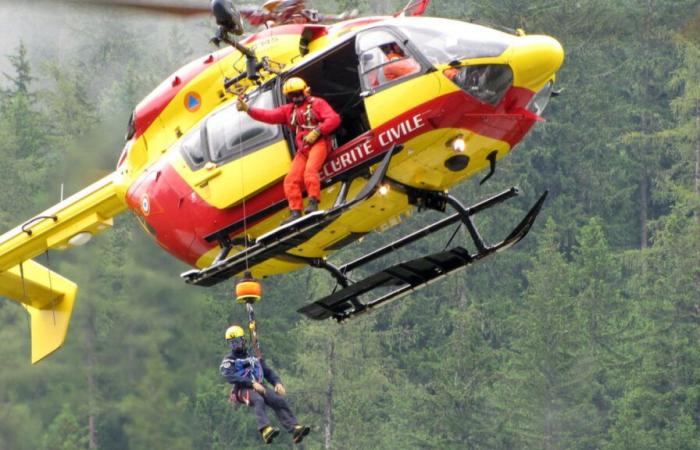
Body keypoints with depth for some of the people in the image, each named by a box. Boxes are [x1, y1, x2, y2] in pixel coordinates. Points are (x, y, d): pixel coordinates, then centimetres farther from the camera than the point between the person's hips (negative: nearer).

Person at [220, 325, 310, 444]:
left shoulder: (254, 358, 29)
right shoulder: (228, 360, 13)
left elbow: (268, 372, 26)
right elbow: (230, 376, -7)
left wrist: (277, 383, 3)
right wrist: (252, 383, -18)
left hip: (260, 387, 5)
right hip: (243, 389, -5)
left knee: (279, 401, -23)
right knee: (258, 400, -37)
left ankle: (294, 428, -37)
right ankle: (266, 429, -60)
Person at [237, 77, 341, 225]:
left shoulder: (317, 103, 5)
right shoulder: (289, 110, 22)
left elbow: (334, 119, -7)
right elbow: (270, 116, 13)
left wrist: (317, 132, -18)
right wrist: (247, 109, 1)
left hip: (318, 142, -6)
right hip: (302, 149, 6)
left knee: (310, 170, -31)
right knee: (291, 180, -8)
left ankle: (313, 202, -33)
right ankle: (295, 212, -12)